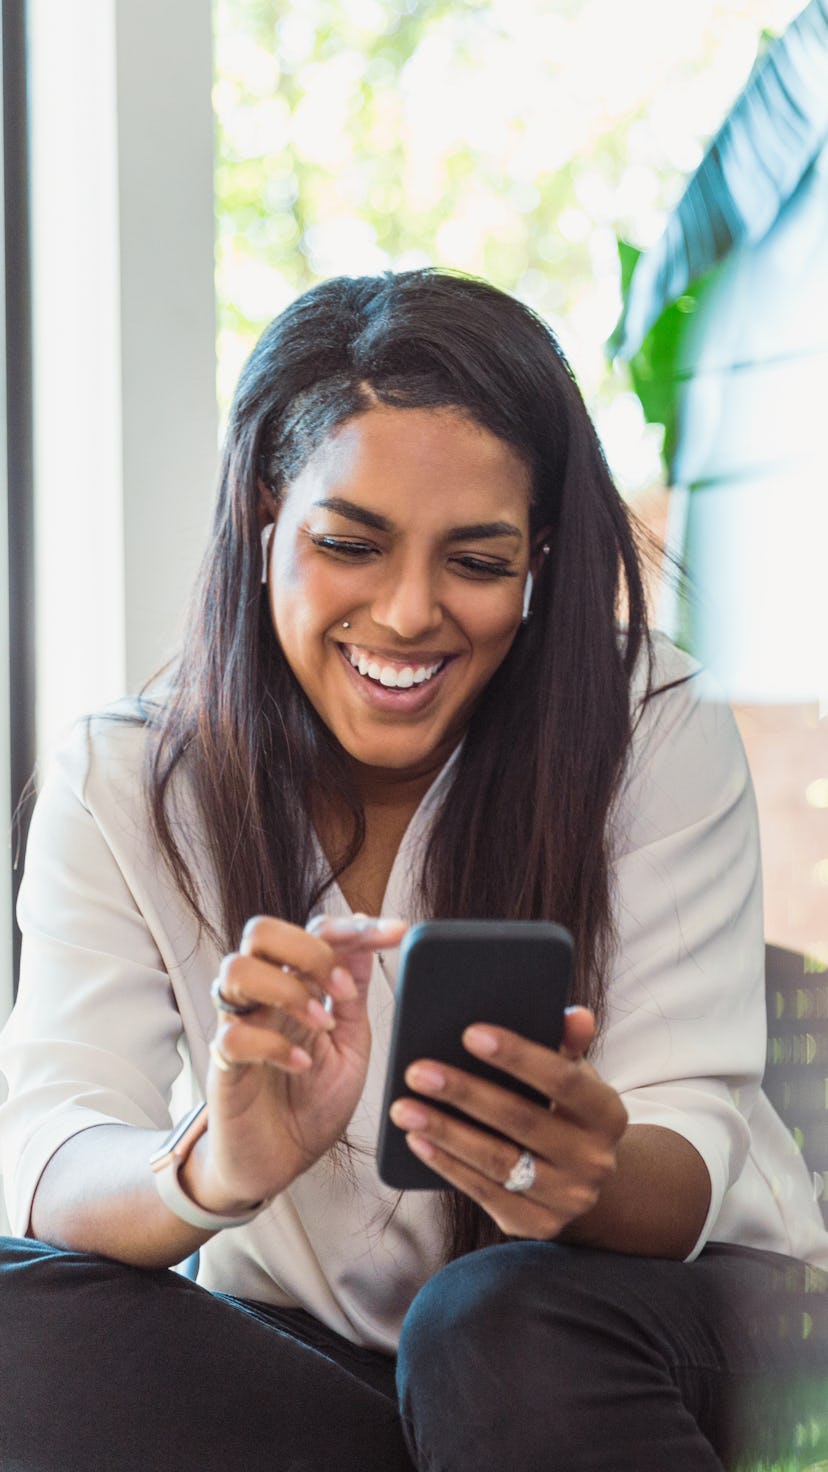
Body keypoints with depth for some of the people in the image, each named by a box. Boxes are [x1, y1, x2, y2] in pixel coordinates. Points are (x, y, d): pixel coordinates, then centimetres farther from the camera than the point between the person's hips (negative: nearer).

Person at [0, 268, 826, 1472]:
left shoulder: (661, 742, -11)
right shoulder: (123, 788, -6)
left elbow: (694, 1155, -17)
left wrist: (593, 1175, -44)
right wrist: (218, 1168, -45)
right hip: (309, 1351, 3)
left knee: (503, 1324, -36)